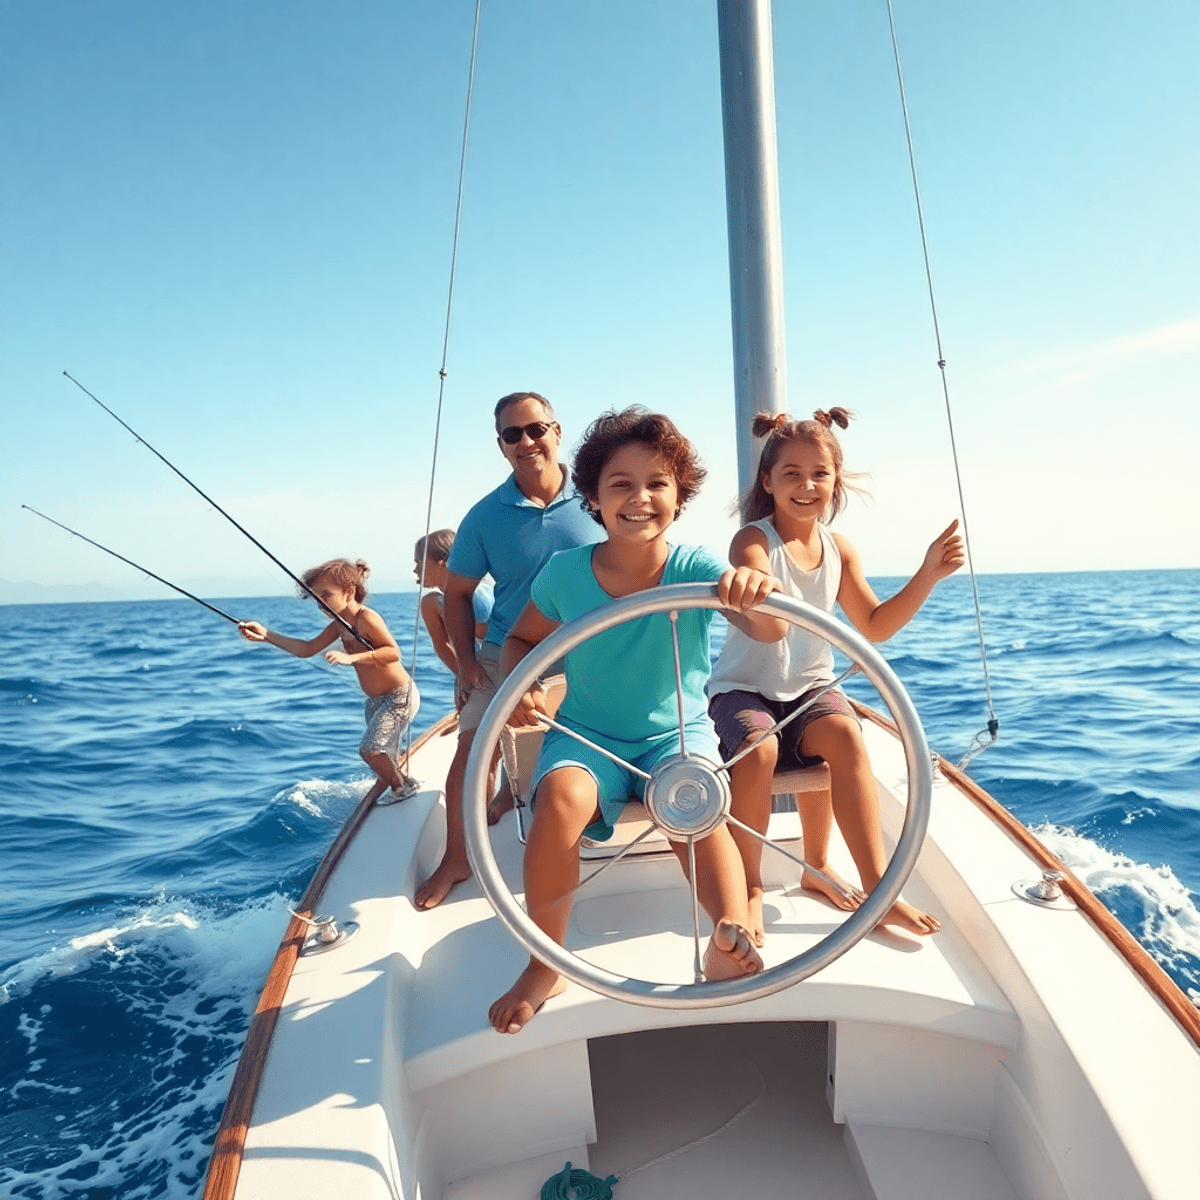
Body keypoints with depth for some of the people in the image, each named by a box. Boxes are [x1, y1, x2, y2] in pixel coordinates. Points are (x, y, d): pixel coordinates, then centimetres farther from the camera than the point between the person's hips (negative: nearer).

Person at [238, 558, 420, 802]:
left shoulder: (367, 618, -23)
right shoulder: (339, 625, 4)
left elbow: (393, 652, -31)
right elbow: (307, 649, 5)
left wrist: (352, 657, -38)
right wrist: (266, 635, -4)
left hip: (400, 697, -9)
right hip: (377, 700, 9)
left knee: (370, 749, -13)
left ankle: (402, 786, 11)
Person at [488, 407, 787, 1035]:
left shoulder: (694, 568, -14)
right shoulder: (565, 571, -10)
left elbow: (769, 631, -30)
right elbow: (522, 639, 7)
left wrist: (759, 593, -55)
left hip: (678, 732, 0)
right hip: (588, 735, 0)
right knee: (561, 799, -28)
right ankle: (543, 967, -11)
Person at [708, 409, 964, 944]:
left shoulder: (839, 549, 3)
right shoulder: (753, 541, -13)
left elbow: (875, 626, 5)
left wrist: (927, 575, -6)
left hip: (809, 688, 4)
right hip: (743, 689, -3)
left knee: (844, 734, -27)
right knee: (758, 748, -32)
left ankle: (877, 886, -17)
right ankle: (749, 887, -10)